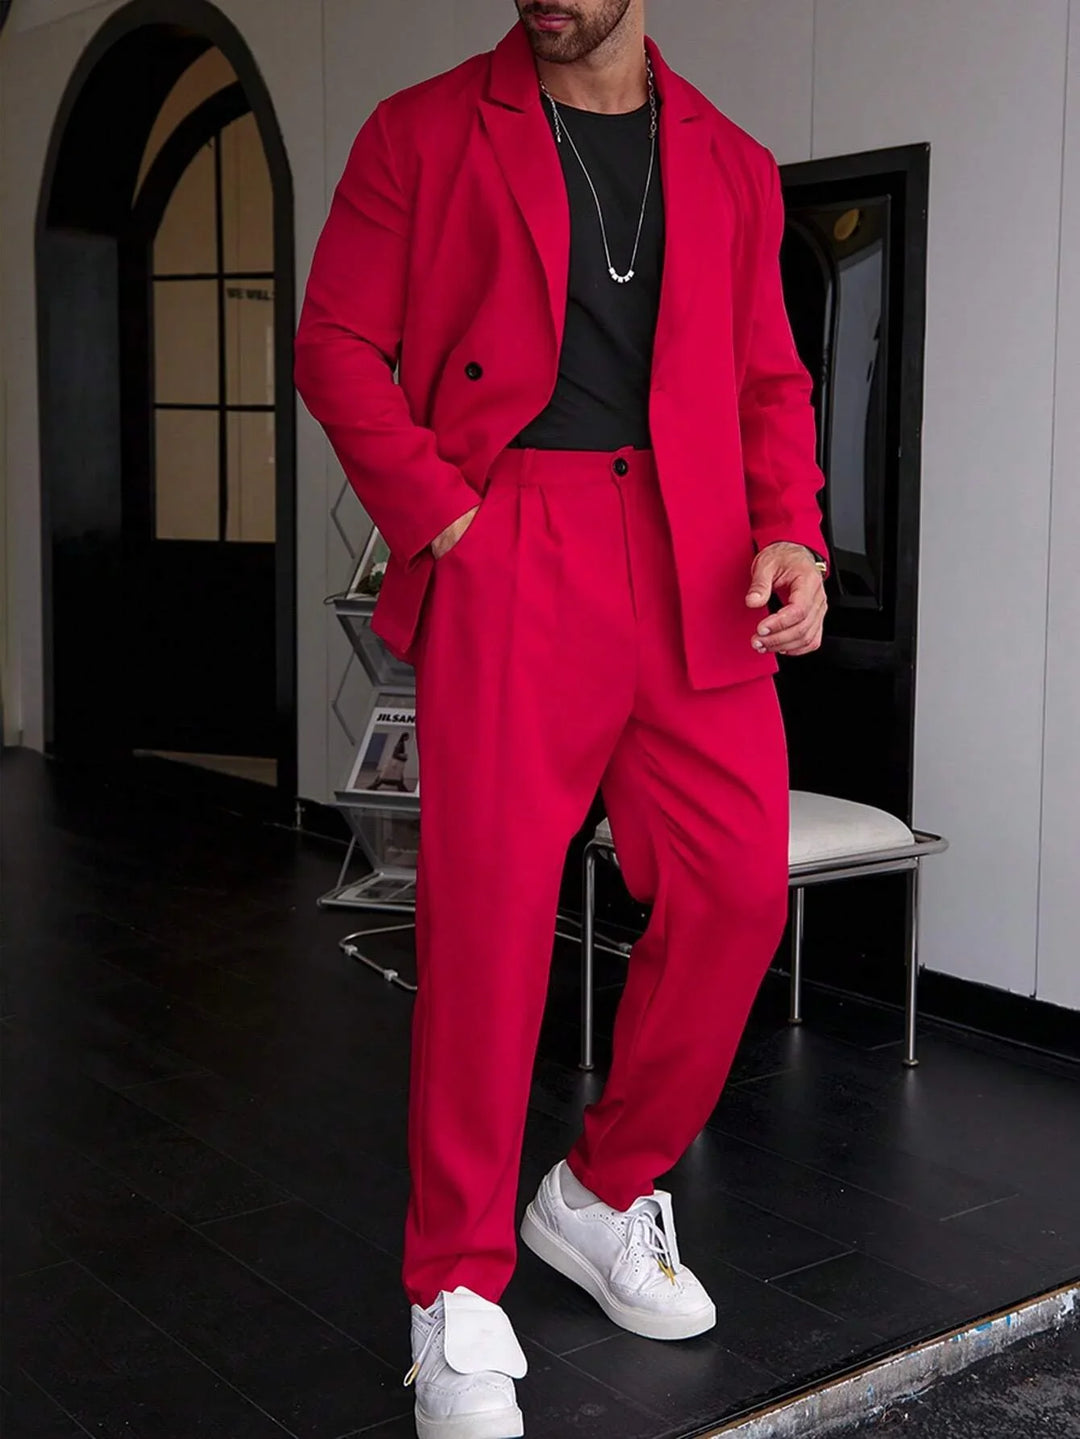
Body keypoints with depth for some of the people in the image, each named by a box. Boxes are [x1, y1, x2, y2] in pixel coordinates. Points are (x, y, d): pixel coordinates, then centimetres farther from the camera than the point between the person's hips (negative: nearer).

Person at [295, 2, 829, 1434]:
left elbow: (771, 380, 18)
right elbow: (335, 345, 5)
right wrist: (442, 513, -8)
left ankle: (607, 1195, 24)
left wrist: (790, 533, 0)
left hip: (696, 573, 4)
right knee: (489, 904, -7)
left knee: (739, 889, 0)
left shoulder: (732, 166, 18)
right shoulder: (425, 131, 9)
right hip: (510, 555, -4)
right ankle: (460, 1293, 7)